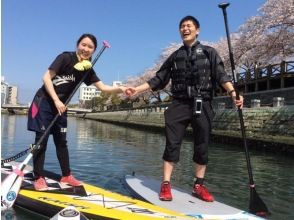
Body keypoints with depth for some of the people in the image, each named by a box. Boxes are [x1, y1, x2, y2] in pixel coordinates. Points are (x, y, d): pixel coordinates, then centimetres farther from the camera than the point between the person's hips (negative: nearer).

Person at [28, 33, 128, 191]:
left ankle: (66, 176, 18)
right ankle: (39, 178, 4)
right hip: (44, 101, -6)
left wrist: (120, 89, -21)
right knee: (42, 139, -4)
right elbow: (46, 77, -16)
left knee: (61, 141, 10)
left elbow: (103, 87, -4)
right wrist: (56, 100, -22)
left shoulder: (87, 70, 2)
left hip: (61, 105, 6)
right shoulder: (65, 57, -14)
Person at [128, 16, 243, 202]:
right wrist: (137, 89, 7)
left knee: (202, 146, 3)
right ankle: (166, 185, 3)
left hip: (202, 105, -1)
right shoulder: (175, 57, 16)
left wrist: (233, 92, -21)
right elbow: (159, 80, 14)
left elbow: (221, 75, -3)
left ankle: (199, 186, 15)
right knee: (172, 144, -3)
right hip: (179, 105, 1)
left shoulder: (209, 52, 10)